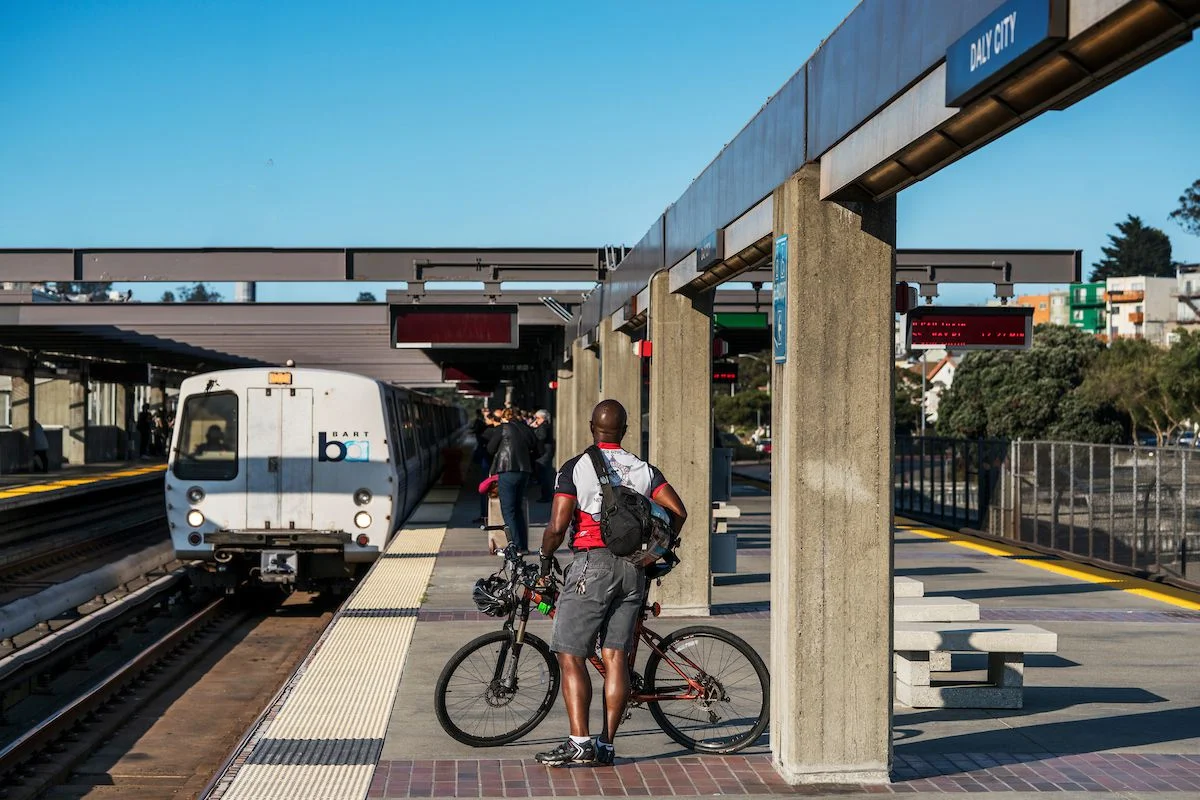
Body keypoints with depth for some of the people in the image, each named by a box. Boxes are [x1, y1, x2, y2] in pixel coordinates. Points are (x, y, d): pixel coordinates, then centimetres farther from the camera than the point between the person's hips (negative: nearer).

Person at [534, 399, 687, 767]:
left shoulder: (575, 467, -2)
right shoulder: (644, 469, 10)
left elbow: (557, 525, -10)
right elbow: (678, 511, 2)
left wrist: (545, 557, 7)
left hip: (592, 564, -5)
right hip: (633, 569, 5)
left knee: (570, 655, -1)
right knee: (615, 655, 7)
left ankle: (579, 741, -9)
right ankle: (606, 744, 8)